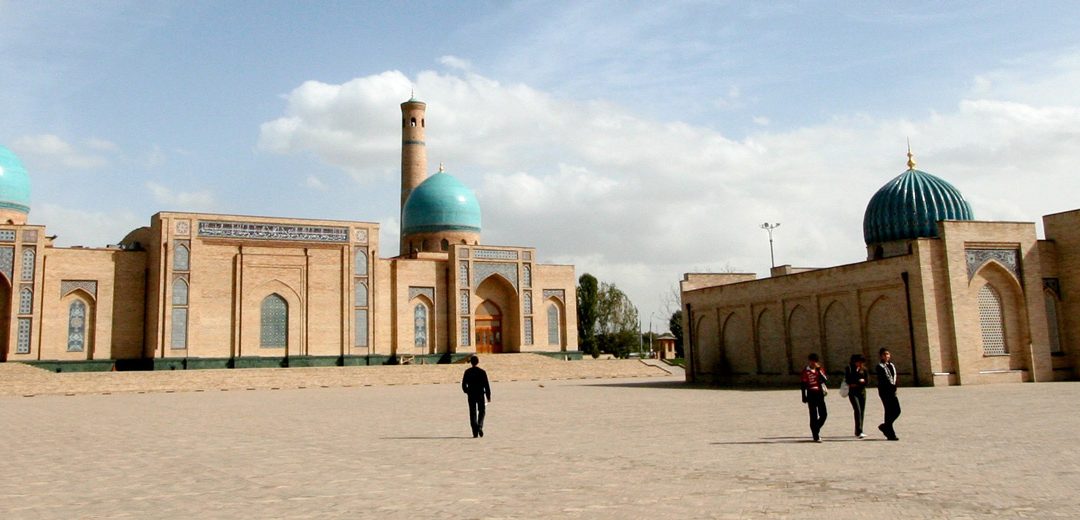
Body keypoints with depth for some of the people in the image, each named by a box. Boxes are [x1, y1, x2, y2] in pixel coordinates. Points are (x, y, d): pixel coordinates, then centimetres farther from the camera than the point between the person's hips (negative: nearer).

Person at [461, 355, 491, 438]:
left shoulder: (467, 372, -2)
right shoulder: (482, 372, -6)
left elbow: (463, 384, 1)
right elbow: (486, 385, -7)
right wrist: (488, 396, 0)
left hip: (471, 395, 1)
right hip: (480, 394, -1)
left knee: (473, 413, 5)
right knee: (481, 411, 13)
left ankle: (475, 432, 1)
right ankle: (480, 426, -11)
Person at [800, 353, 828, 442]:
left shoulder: (820, 369, 8)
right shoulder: (806, 371, -2)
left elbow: (825, 380, -7)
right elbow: (804, 385, -1)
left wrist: (819, 371, -14)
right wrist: (804, 396, -4)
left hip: (820, 393, 4)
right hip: (811, 394, -3)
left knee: (824, 414, 0)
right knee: (814, 416, -2)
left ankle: (816, 429, 24)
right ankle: (816, 436, 2)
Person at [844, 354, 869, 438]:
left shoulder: (863, 369, 9)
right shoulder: (849, 368, -2)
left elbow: (867, 380, 3)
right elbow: (848, 380, -9)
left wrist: (855, 383, -11)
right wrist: (860, 381, -8)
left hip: (862, 392, 5)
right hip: (853, 392, -5)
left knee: (862, 412, 5)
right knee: (857, 410, -17)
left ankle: (858, 432, 17)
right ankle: (859, 432, -22)